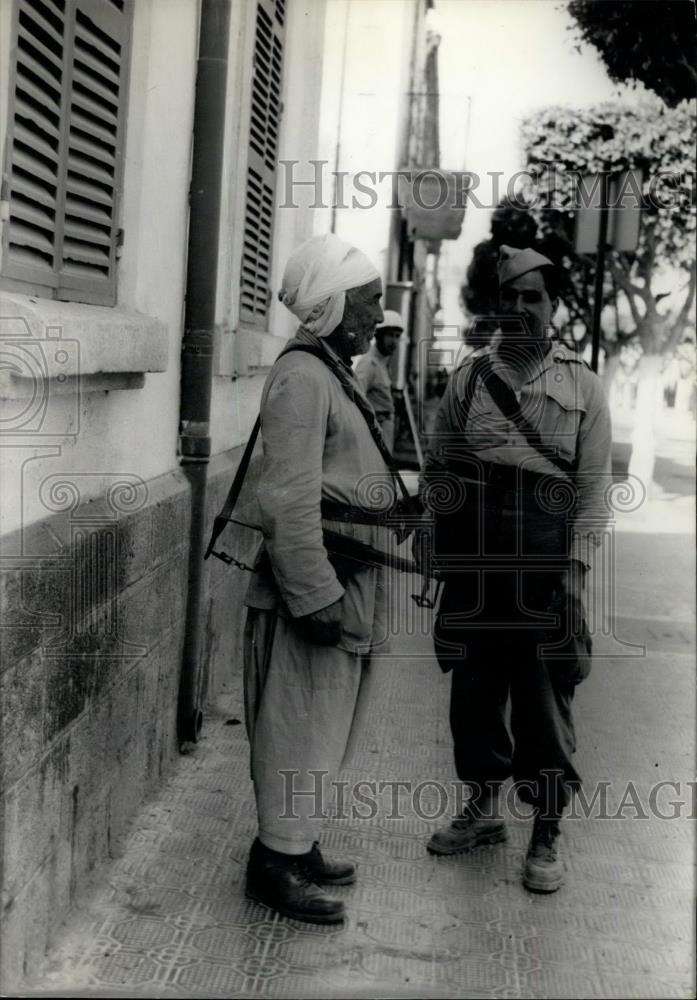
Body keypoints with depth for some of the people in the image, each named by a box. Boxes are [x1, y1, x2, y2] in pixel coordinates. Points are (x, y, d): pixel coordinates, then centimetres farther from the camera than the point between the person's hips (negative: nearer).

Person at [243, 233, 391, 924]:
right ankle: (277, 863, 12)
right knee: (298, 729, 0)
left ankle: (299, 845, 30)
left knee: (321, 729, 18)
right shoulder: (301, 377, -16)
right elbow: (288, 502, -23)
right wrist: (315, 596, -24)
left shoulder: (335, 374, 17)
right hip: (312, 588, -10)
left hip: (344, 587, 10)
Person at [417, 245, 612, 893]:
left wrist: (575, 563, -9)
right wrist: (428, 538, 1)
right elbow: (437, 467, 11)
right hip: (473, 555, 2)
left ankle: (546, 836, 16)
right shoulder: (467, 378, 7)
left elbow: (593, 482, 0)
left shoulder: (581, 385, 3)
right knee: (474, 686, 11)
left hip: (545, 560, -2)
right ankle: (482, 808, 31)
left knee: (545, 696, 2)